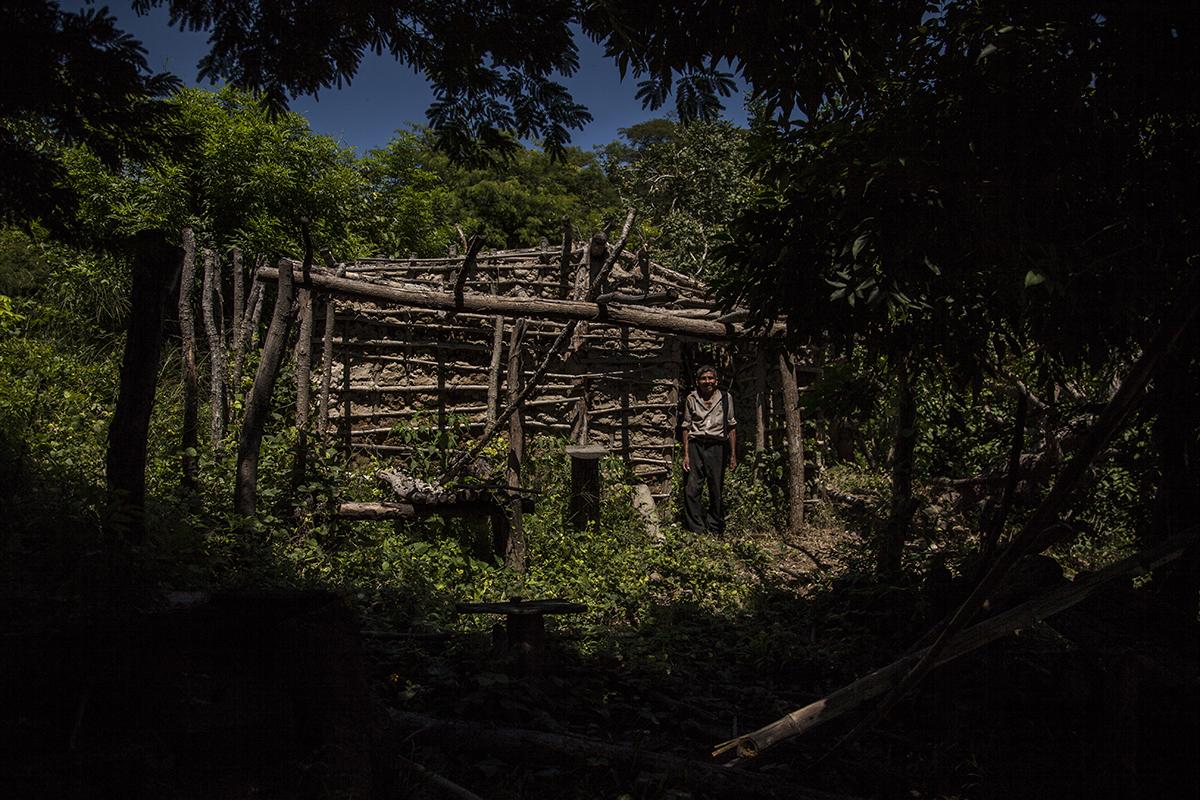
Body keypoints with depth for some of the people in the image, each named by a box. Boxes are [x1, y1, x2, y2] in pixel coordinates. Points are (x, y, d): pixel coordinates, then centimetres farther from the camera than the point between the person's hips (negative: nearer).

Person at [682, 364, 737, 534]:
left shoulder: (725, 398, 7)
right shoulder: (691, 399, 7)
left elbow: (732, 427, 9)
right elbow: (686, 428, 8)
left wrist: (733, 455, 5)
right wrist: (686, 454, 1)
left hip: (717, 447, 0)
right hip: (695, 445, 0)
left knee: (716, 491, 4)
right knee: (691, 490, -8)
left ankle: (715, 531, 15)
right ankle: (696, 531, -2)